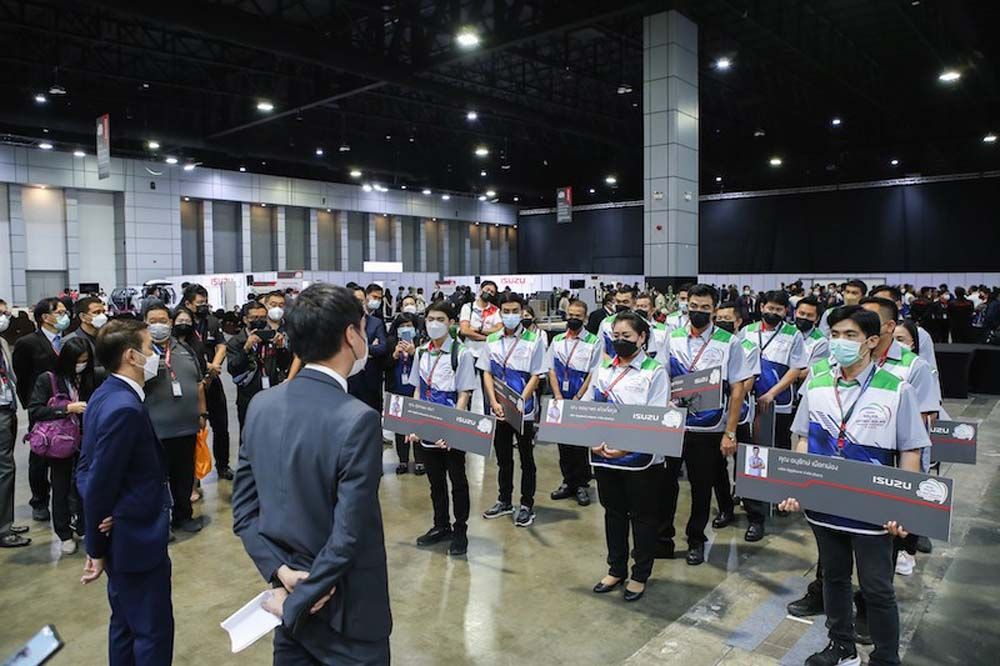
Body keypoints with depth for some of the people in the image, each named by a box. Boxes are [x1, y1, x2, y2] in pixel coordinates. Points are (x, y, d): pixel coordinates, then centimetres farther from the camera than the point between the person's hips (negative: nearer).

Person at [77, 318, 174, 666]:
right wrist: (97, 548, -9)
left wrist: (98, 544, 0)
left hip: (121, 536, 10)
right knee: (153, 631, 5)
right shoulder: (125, 408, -25)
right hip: (136, 540, -10)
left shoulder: (105, 395, 5)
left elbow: (87, 471, 8)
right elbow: (100, 485, -22)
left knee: (126, 625, 23)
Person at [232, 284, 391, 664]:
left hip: (289, 588, 6)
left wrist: (281, 573, -5)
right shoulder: (358, 419, -24)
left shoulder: (261, 405, -3)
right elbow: (348, 535, -23)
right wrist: (297, 604, -11)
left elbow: (243, 507, 1)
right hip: (346, 609, -6)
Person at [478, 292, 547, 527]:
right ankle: (504, 501, 30)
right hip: (499, 409, 3)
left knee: (526, 458, 8)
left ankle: (527, 505, 19)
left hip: (524, 410, -3)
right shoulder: (492, 340, 4)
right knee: (503, 457, 15)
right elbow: (487, 374, 5)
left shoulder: (534, 340, -6)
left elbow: (535, 376, -8)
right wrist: (494, 403, -9)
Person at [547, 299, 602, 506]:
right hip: (560, 400, 4)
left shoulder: (593, 342, -4)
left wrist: (576, 399, -12)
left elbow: (593, 374, -8)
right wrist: (558, 397, -5)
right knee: (563, 442, 10)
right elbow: (552, 370, 6)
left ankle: (582, 485, 14)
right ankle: (568, 482, 22)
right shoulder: (557, 340, 8)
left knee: (581, 443, 2)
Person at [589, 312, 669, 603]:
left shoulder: (654, 371, -7)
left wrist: (628, 447, -23)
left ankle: (640, 575, 26)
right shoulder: (602, 369, 8)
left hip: (641, 457, -4)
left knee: (642, 516, 10)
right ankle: (616, 569, 34)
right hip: (604, 455, 5)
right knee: (613, 512, 17)